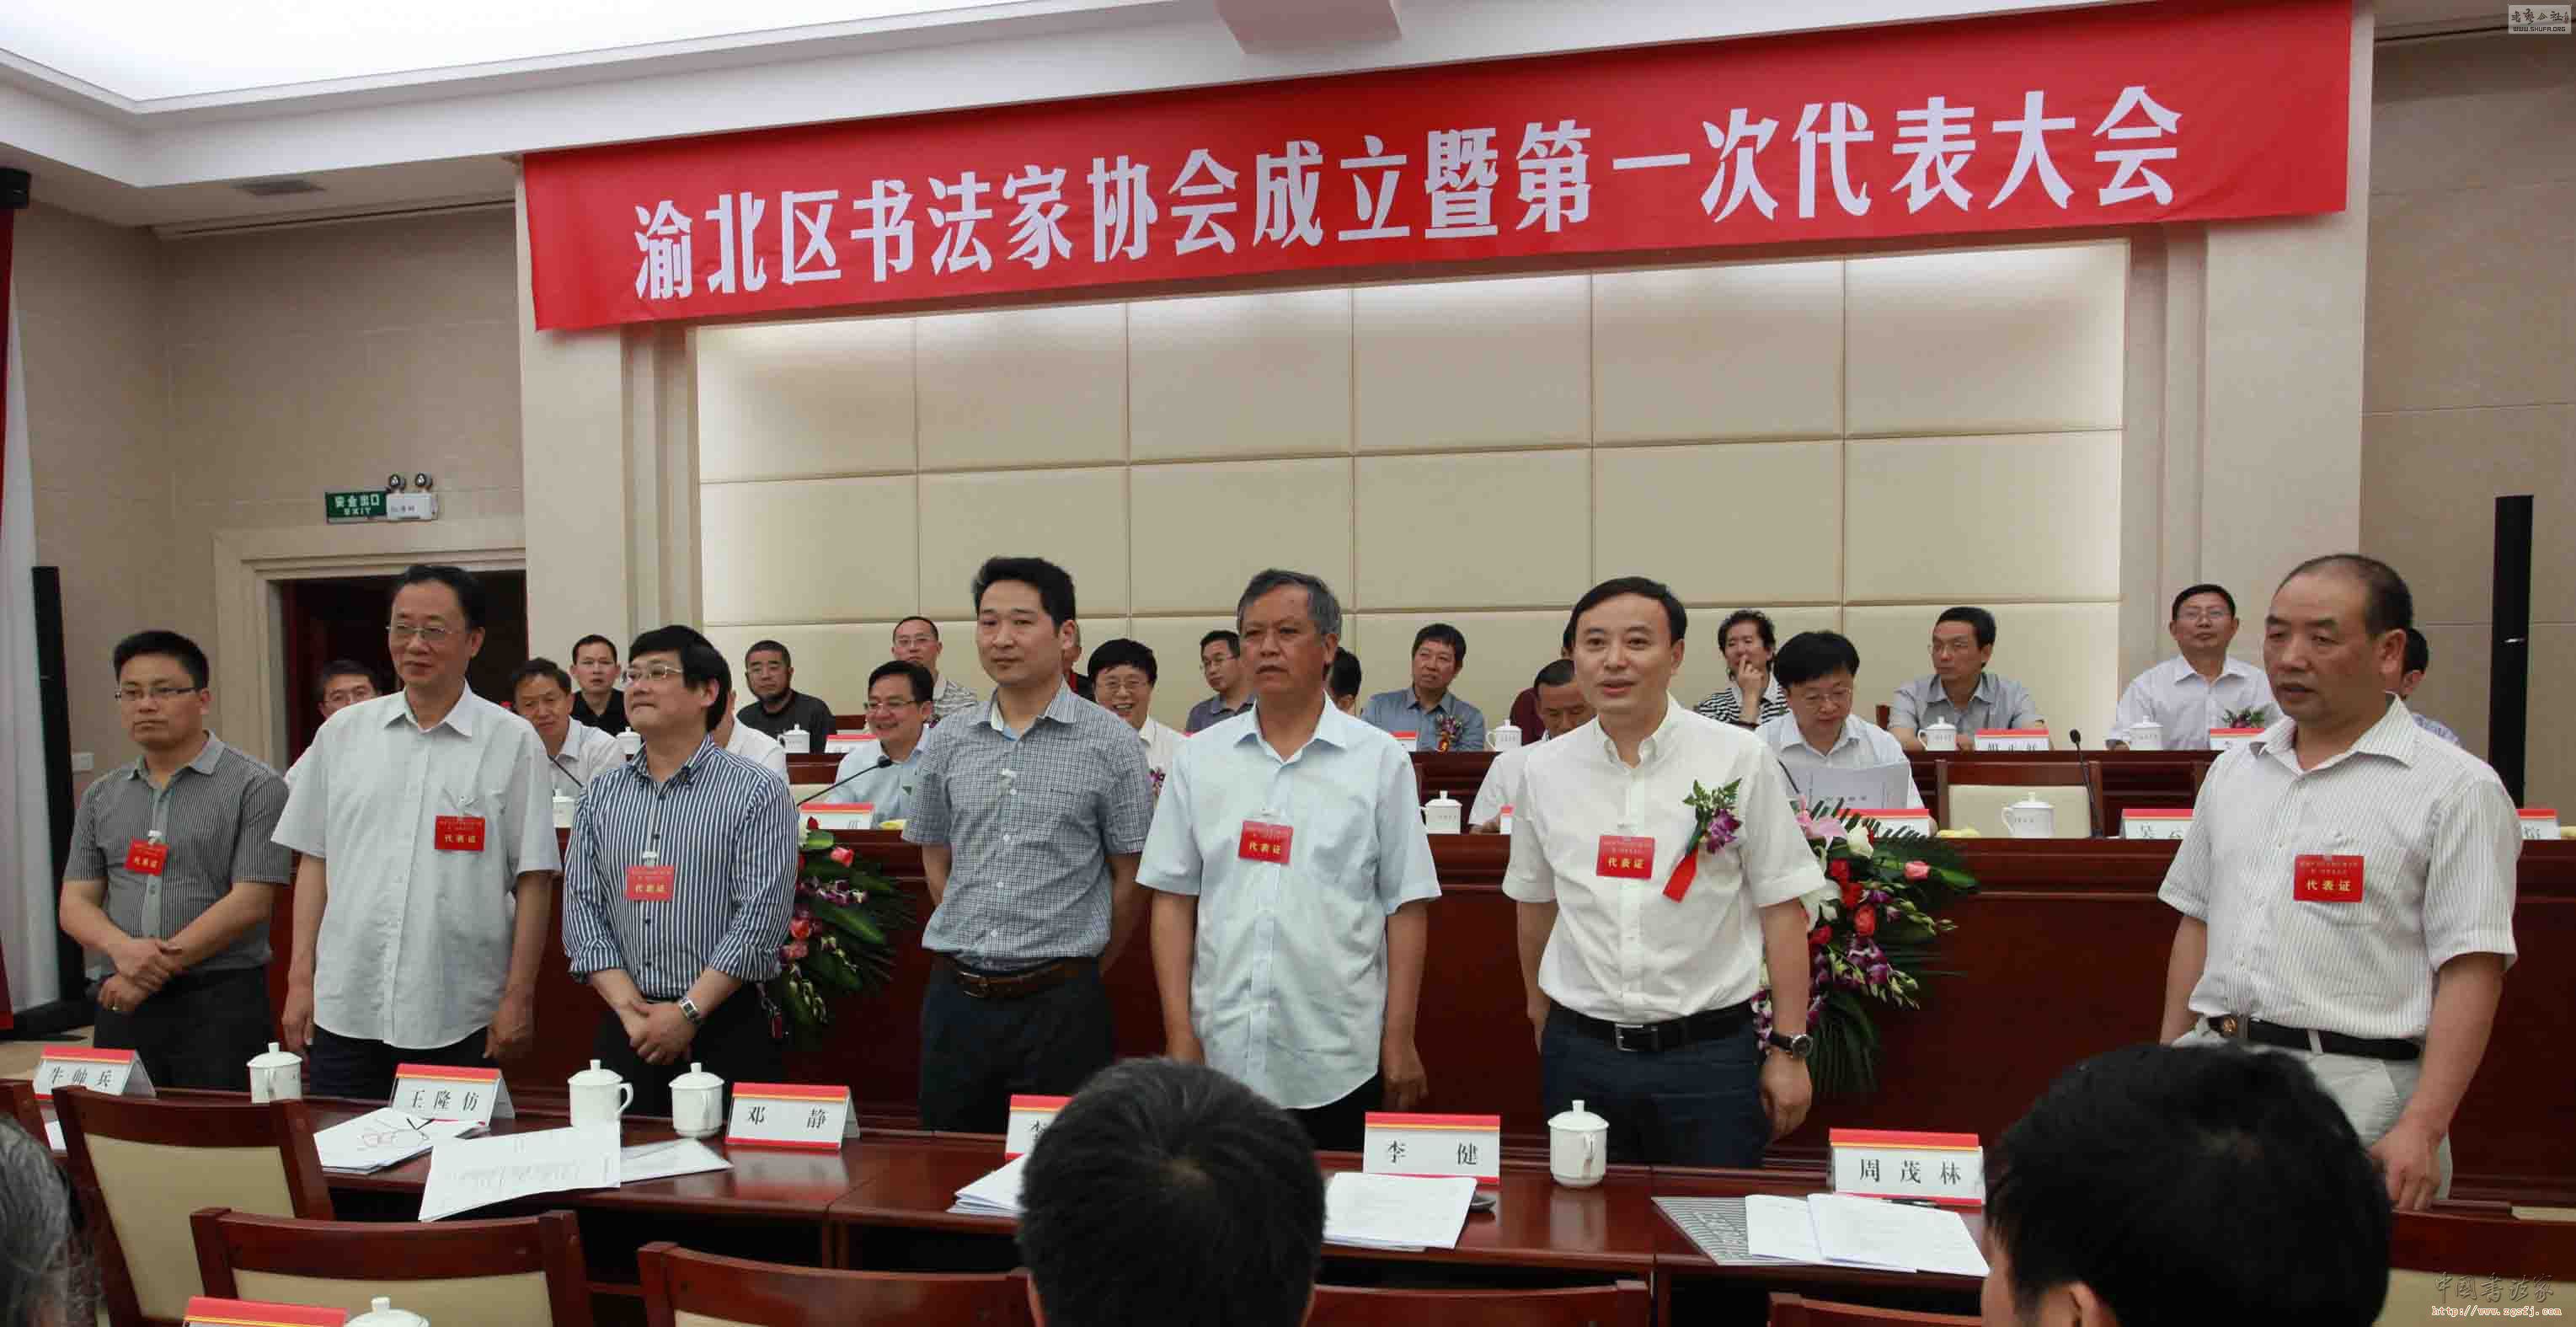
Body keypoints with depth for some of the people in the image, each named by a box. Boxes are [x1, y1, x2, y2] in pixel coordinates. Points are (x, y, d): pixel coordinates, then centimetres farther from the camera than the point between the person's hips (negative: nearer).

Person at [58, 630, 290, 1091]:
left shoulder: (255, 786, -5)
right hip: (121, 1005, 5)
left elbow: (250, 902, -11)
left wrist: (155, 971, -12)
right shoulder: (101, 796, 12)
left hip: (220, 1002, -4)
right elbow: (75, 903, 9)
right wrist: (123, 948, -12)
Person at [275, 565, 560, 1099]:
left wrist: (519, 996, -6)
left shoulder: (513, 742, -4)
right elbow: (314, 861, 11)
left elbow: (533, 879, -4)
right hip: (344, 1006, 3)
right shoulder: (342, 733, 7)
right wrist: (300, 978, 7)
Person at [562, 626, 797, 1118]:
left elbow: (760, 918, -12)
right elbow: (582, 909, 3)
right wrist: (631, 1010, -7)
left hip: (727, 1026, -4)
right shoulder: (601, 795, 8)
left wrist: (688, 1012, -14)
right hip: (623, 1030, 4)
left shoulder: (755, 792, -6)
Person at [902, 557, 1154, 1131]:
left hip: (1061, 1002, -3)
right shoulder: (950, 744, 6)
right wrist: (972, 950, 14)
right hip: (957, 997, 4)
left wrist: (1081, 966, 6)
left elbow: (1131, 877, -1)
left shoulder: (1111, 743, -6)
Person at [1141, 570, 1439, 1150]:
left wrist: (1399, 1039, -2)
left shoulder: (1380, 759, -1)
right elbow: (1173, 899, 5)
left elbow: (1406, 907, 0)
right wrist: (1179, 1031, 1)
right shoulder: (1200, 757, 4)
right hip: (1221, 1054, 2)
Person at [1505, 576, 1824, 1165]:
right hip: (1579, 1053, 3)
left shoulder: (1740, 759, -7)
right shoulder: (1544, 769, 1)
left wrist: (1788, 1050, -3)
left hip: (1709, 1051, -2)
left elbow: (1780, 907, -3)